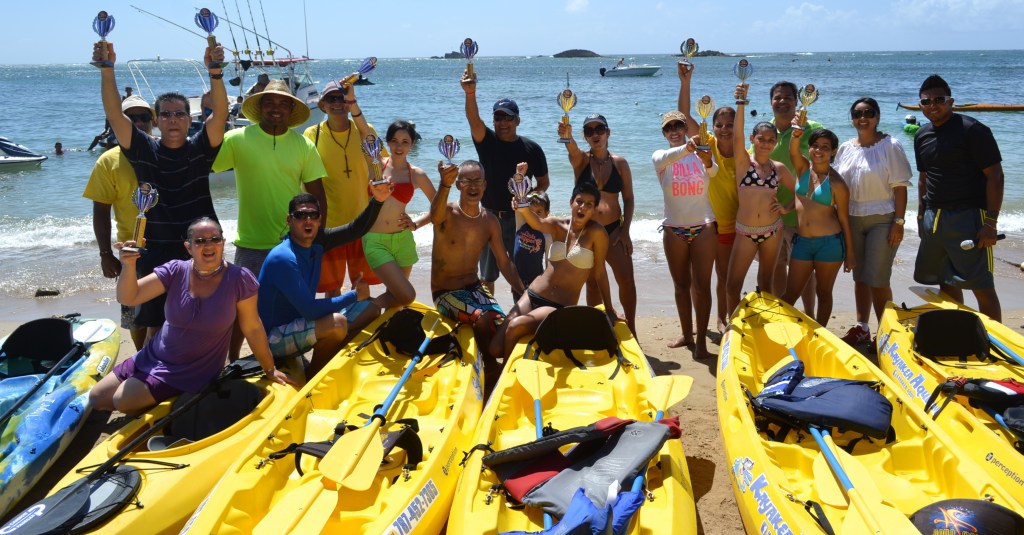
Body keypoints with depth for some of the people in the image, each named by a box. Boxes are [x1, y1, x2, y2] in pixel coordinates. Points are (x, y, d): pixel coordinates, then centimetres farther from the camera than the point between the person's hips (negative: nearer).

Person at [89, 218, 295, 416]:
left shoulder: (239, 279, -17)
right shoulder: (176, 271, -9)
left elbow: (252, 328, -10)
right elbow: (128, 298, -12)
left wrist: (270, 369, -5)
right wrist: (128, 266, -31)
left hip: (192, 373, -4)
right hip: (153, 356, 5)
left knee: (123, 400, -18)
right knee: (97, 399, 8)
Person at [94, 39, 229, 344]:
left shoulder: (200, 149, 0)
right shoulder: (144, 150, 1)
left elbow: (220, 114, -15)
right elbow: (115, 115, -10)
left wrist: (215, 72, -30)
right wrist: (107, 70, -23)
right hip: (156, 252, 1)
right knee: (155, 327, 9)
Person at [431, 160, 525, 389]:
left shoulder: (490, 221, 3)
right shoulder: (447, 212, -12)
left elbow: (504, 263, 9)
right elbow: (435, 215, -40)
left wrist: (525, 294, -2)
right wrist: (444, 185, -61)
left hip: (475, 287, 5)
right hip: (445, 292, -4)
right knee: (482, 317, -30)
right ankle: (490, 368, -9)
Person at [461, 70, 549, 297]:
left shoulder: (531, 149, 1)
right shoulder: (487, 141, -1)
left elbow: (543, 182, 8)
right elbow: (474, 120, -21)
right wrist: (470, 94, -39)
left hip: (520, 217, 0)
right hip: (490, 216, 1)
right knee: (487, 275, 9)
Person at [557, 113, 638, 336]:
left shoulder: (620, 163, 2)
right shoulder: (580, 159, -2)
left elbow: (628, 199, 4)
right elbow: (572, 148, -26)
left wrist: (625, 231, -5)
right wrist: (566, 136, -50)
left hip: (614, 229, 0)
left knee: (626, 279, -6)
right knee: (593, 283, 8)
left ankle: (631, 331, 9)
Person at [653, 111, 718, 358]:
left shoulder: (702, 153, 0)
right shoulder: (660, 157, 0)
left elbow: (714, 172, -22)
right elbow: (667, 158, -26)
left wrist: (708, 163, -47)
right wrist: (687, 147, -48)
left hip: (703, 227, -1)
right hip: (674, 229, 2)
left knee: (701, 285, -3)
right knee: (681, 285, 11)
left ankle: (701, 340, 3)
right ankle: (686, 335, 24)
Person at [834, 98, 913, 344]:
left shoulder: (890, 146, -7)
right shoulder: (845, 149, 8)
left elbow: (900, 186, -9)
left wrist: (899, 222, -14)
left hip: (882, 220, -5)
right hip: (852, 220, 5)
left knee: (877, 280, -6)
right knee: (859, 277, 12)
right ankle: (861, 328, 22)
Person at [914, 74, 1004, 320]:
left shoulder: (972, 130, -10)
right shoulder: (921, 136, 12)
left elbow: (995, 175, -12)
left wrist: (991, 222, -17)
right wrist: (921, 216, 19)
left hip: (968, 217, -7)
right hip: (933, 219, 7)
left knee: (981, 286, -7)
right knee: (946, 281, 15)